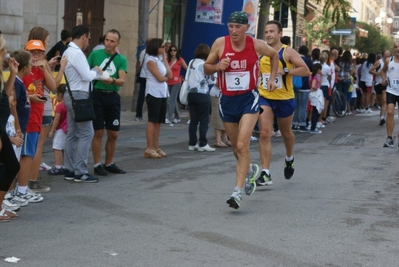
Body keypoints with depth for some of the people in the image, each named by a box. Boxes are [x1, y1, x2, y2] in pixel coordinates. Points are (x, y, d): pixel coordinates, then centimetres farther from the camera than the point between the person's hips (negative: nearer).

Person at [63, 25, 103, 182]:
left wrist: (99, 74, 11)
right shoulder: (77, 53, -17)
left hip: (72, 95, 10)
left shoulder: (68, 52, 15)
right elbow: (86, 76, -19)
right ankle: (80, 172, -7)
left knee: (72, 134, 11)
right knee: (86, 133, -7)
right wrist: (96, 71, 1)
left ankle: (69, 170, 13)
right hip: (79, 96, -10)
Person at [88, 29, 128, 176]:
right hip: (97, 95, -3)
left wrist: (112, 80, -28)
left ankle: (109, 164, 23)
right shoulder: (95, 54, 0)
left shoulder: (121, 59, 4)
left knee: (113, 134, 8)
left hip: (113, 96, 3)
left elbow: (122, 80, -9)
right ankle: (97, 165, 9)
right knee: (98, 132, 0)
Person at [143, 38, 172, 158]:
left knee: (158, 121, 8)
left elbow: (169, 75, 7)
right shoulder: (150, 60, -10)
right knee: (152, 121, -7)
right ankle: (149, 149, -5)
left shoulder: (160, 59, 16)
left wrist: (165, 59, 7)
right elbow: (160, 78, -15)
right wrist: (166, 78, 7)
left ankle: (156, 147, 12)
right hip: (154, 93, -8)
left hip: (162, 93, 8)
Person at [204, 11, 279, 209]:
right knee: (236, 147, 16)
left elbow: (274, 55, 13)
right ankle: (250, 170, 46)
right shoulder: (220, 43, -8)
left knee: (242, 146, -17)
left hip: (249, 99, -3)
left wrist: (272, 78, 7)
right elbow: (206, 68, 3)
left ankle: (237, 192, -16)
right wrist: (218, 66, -18)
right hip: (227, 100, 3)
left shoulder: (256, 45, -8)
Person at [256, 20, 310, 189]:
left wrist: (285, 71, -25)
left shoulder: (288, 52, -9)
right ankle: (265, 174, -14)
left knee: (286, 133, 19)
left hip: (284, 99, -1)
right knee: (264, 134, -13)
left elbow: (306, 70, -16)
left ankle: (289, 159, 49)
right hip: (265, 98, 2)